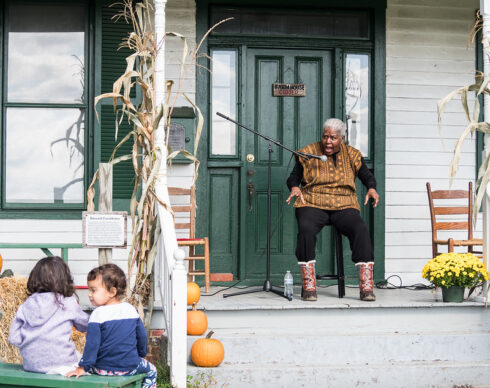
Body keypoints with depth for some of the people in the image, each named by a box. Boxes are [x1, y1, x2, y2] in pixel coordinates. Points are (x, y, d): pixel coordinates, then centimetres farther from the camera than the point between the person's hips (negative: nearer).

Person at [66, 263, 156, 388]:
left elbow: (92, 344, -15)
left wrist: (83, 367, -10)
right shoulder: (131, 310, 1)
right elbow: (142, 336, 11)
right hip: (130, 368, 3)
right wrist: (141, 353, 28)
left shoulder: (98, 314, -13)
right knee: (151, 370, 28)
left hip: (103, 368, -2)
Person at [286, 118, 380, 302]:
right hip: (313, 204, -1)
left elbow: (367, 176, 20)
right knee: (306, 228, -35)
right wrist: (295, 188, -10)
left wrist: (372, 189, -2)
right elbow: (294, 176, 13)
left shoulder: (352, 155, 12)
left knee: (361, 229, -30)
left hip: (344, 206, 1)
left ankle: (366, 287, -27)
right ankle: (308, 286, -27)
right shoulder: (308, 153, 9)